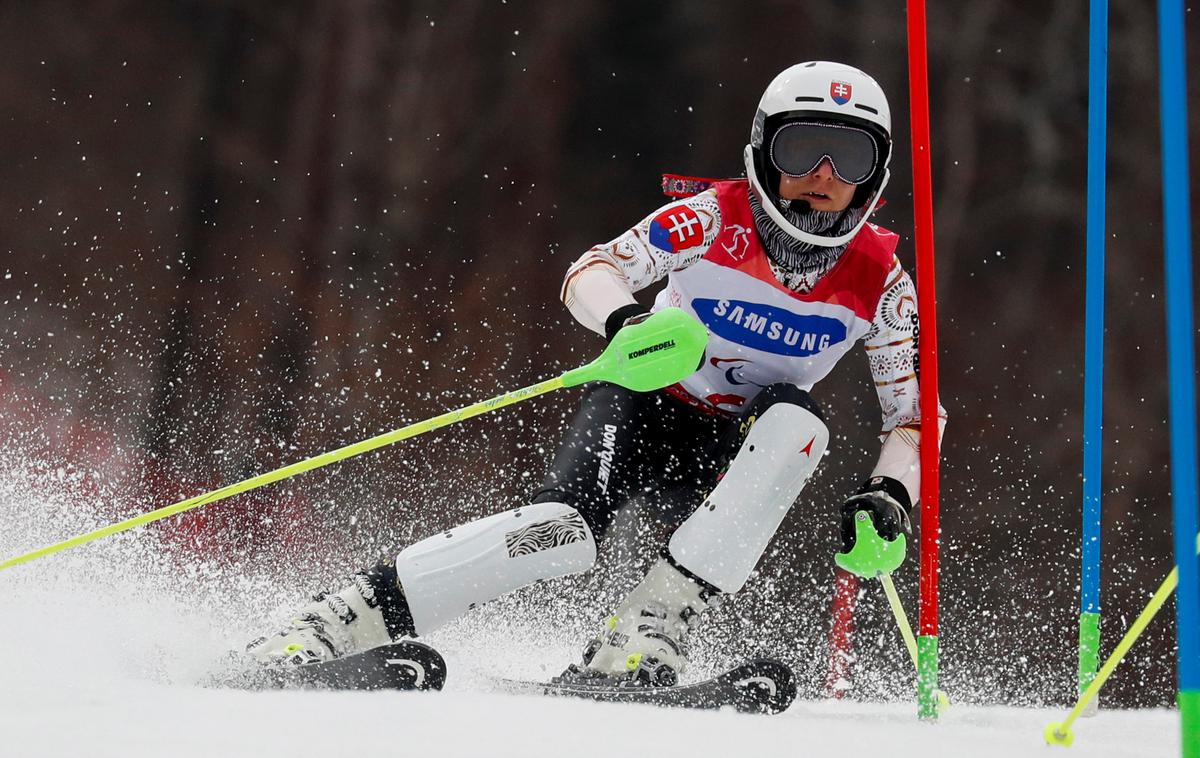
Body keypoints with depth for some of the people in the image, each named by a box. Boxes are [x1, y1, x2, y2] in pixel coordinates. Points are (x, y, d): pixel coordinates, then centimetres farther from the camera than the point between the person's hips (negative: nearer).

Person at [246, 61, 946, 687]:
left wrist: (890, 493, -24)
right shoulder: (718, 219, -16)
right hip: (643, 405, -2)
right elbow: (592, 272, -23)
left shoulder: (880, 281, -10)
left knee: (796, 418, -33)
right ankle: (336, 621, -27)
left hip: (728, 452, 3)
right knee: (566, 527, -32)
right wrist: (624, 321, -46)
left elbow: (916, 416, -3)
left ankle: (649, 632, -38)